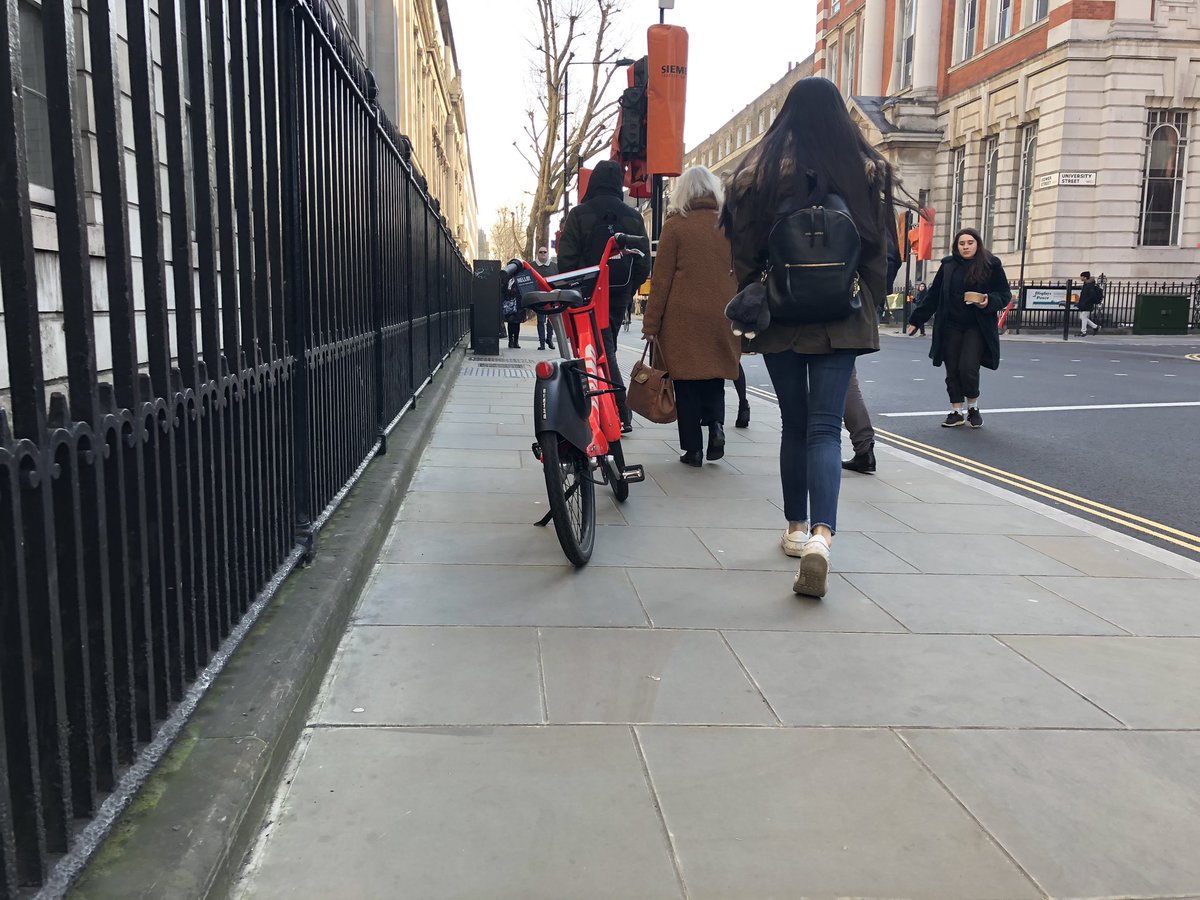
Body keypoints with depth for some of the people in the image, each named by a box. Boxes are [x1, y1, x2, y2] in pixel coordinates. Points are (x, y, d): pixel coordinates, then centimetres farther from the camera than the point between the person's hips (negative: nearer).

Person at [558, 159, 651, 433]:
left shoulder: (579, 214, -5)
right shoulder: (633, 217, 6)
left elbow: (566, 258, -8)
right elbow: (644, 263, 6)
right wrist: (629, 291, 15)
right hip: (619, 297, 4)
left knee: (603, 350, -5)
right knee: (608, 346, 16)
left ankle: (622, 412, -15)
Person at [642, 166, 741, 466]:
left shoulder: (675, 225, -3)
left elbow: (662, 278, -4)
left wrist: (651, 323, 1)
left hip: (683, 317, -3)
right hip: (722, 317, 3)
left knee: (686, 384, 5)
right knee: (714, 378, 17)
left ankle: (693, 448, 6)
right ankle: (715, 423, -7)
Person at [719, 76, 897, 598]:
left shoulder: (759, 171, -3)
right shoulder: (867, 170, 1)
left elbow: (743, 251, -1)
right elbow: (877, 252, 3)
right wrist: (868, 310, 12)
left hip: (780, 320, 0)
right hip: (841, 321, 0)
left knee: (794, 425, 14)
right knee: (825, 429, -2)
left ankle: (796, 527, 23)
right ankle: (821, 534, -20)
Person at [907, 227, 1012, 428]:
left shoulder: (991, 265, 0)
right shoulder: (948, 266, 7)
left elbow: (1005, 294, 4)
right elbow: (932, 296, 10)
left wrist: (989, 301, -17)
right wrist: (916, 320, 9)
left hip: (977, 328, -3)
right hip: (951, 328, 3)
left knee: (968, 367, -13)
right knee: (952, 370, 3)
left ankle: (973, 407, 11)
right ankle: (956, 411, 16)